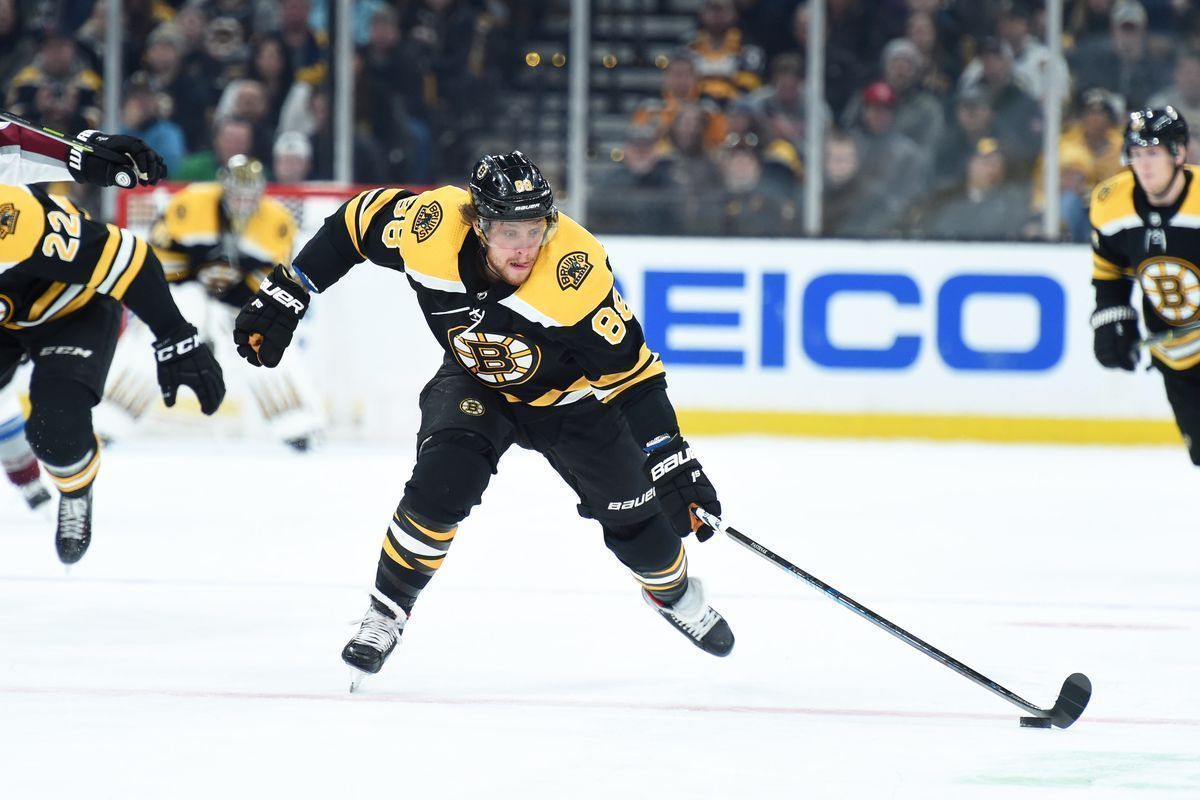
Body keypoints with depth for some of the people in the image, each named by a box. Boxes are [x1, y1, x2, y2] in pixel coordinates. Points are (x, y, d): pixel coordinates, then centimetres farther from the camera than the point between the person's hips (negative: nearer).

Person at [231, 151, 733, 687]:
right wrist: (285, 295, -7)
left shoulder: (577, 269, -37)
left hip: (569, 394, -1)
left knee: (637, 521, 3)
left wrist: (671, 461, -34)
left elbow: (630, 371, -30)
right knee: (442, 483, -25)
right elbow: (357, 220, -10)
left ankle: (674, 592, 38)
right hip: (475, 381, 1)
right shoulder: (431, 226, -31)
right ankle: (387, 612, -6)